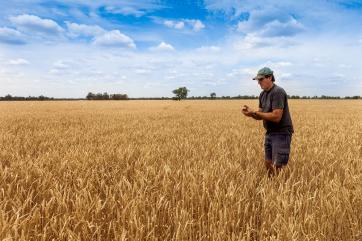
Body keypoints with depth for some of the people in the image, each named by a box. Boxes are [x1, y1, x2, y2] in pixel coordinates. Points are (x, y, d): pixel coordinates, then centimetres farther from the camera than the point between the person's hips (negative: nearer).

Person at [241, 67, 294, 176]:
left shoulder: (278, 92, -17)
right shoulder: (263, 94, 9)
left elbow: (276, 117, -24)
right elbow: (261, 116, 11)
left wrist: (254, 112, -21)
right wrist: (251, 113, -11)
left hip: (281, 134, -8)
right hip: (270, 133, 8)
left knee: (277, 167, -7)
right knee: (268, 164, 13)